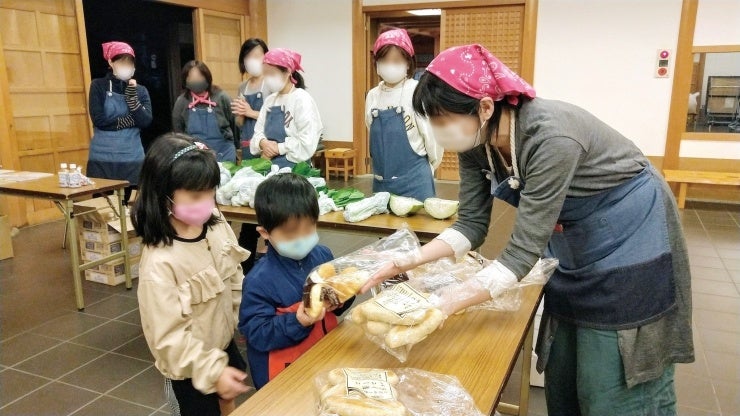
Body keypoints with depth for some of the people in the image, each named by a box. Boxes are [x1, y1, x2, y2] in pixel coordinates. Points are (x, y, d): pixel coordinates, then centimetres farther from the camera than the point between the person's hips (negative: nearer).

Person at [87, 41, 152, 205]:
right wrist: (131, 120, -7)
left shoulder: (140, 90, 8)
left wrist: (131, 95, -12)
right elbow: (99, 120, -9)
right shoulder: (99, 85, 2)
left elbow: (145, 121, -5)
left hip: (132, 158, 2)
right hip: (102, 158, -2)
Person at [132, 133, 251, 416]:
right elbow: (169, 337, -27)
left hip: (225, 344, 6)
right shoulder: (159, 263, -32)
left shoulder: (217, 226, -12)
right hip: (193, 368, -6)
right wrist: (212, 371, -26)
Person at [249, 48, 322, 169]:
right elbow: (259, 131, 11)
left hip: (294, 168, -6)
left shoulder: (302, 100, -11)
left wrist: (278, 148, -14)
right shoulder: (270, 100, 12)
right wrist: (263, 143, -11)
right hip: (269, 166, 6)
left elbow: (307, 144, -19)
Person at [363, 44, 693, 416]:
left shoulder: (551, 137, -35)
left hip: (630, 241, -7)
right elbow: (472, 224, -6)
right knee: (561, 378, 17)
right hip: (575, 245, 7)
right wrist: (409, 260, -19)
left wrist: (446, 305, -39)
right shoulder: (476, 143, -13)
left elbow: (524, 250, -33)